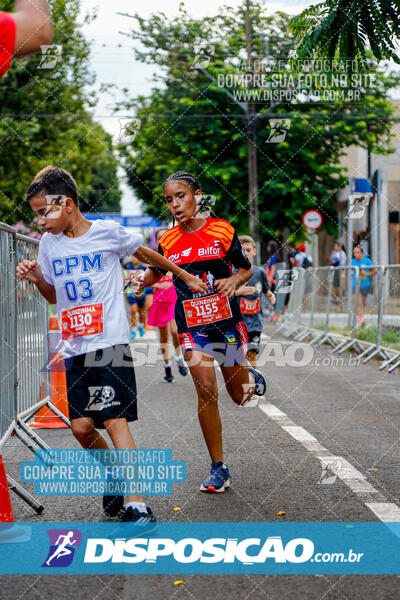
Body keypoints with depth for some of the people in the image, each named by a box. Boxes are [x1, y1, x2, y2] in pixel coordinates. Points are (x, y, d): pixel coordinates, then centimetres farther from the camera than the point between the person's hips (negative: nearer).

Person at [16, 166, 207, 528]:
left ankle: (137, 507, -18)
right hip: (73, 348, 5)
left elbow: (145, 253, 14)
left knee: (114, 420, -15)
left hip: (110, 342, -5)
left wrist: (185, 276, 22)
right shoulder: (49, 243, 9)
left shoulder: (107, 232, -4)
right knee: (81, 426, -1)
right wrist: (38, 279, -1)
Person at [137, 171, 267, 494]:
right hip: (192, 327, 1)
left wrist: (233, 280, -15)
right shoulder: (168, 242, 0)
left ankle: (252, 378, 50)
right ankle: (219, 469, -2)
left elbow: (246, 269, 7)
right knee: (206, 391, -13)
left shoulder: (222, 230, -5)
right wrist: (138, 279, -6)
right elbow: (153, 274, 17)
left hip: (227, 322, 0)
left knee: (240, 396, 10)